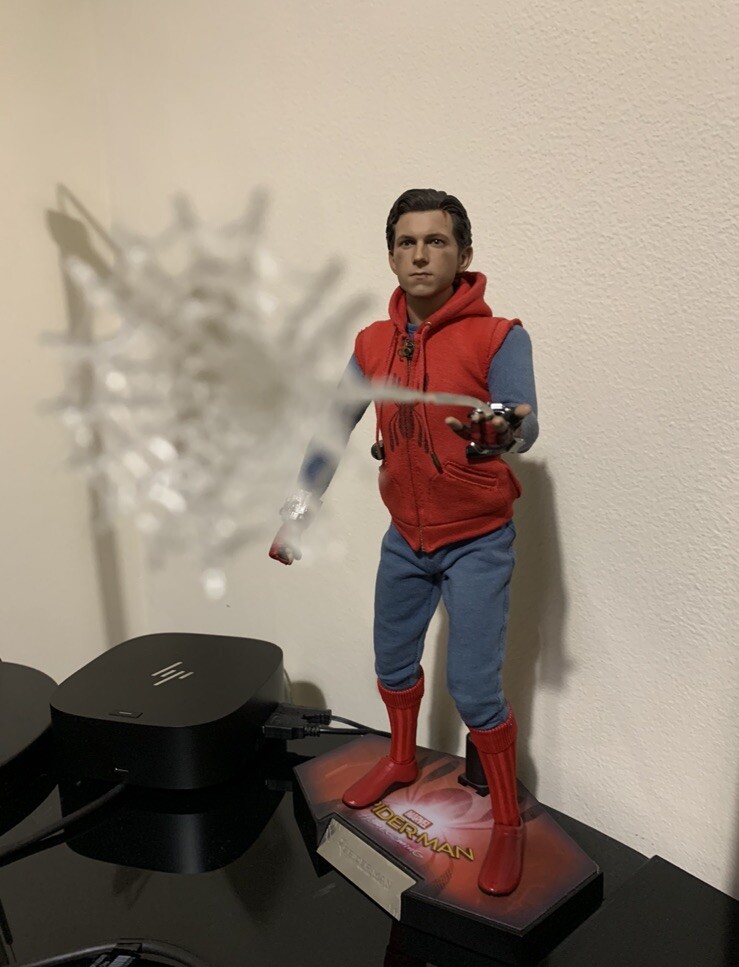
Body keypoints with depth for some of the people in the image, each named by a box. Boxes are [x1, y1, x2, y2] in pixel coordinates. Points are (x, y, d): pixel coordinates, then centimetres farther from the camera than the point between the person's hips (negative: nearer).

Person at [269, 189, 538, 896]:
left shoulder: (498, 337, -15)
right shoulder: (373, 343, -1)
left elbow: (525, 425, -26)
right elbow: (333, 428, 5)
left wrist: (502, 432, -50)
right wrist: (297, 512, 2)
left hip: (475, 543, -5)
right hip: (405, 537, 5)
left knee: (473, 689, -6)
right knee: (393, 660, 20)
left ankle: (508, 824, 19)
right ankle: (401, 760, 48)